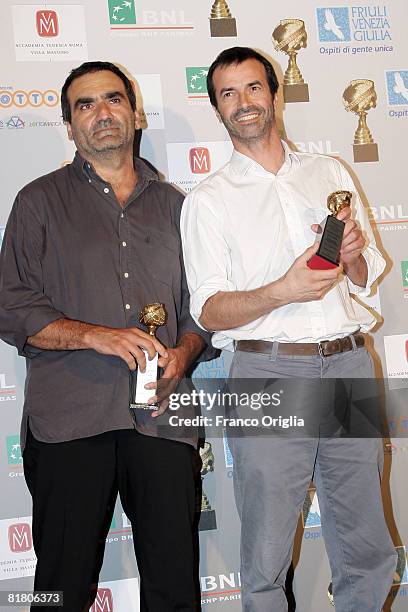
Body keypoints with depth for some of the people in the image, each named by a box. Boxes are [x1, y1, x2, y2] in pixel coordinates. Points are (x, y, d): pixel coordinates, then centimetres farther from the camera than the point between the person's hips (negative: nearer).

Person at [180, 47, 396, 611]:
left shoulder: (330, 173, 15)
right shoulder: (208, 200, 4)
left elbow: (370, 275, 18)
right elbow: (209, 311, -4)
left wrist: (352, 257, -5)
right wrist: (281, 292, -21)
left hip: (349, 363, 4)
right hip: (269, 373, -3)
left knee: (368, 550, 11)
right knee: (267, 555, 3)